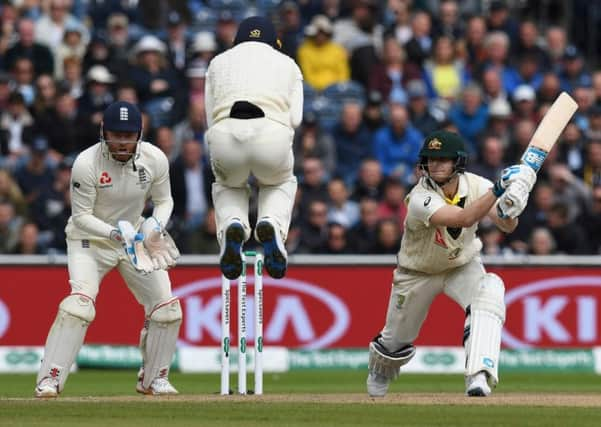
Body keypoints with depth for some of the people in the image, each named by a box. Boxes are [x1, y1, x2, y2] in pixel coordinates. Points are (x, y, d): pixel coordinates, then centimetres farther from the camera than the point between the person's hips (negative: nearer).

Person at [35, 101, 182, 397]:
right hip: (89, 239, -4)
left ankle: (153, 379, 17)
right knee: (80, 301, -26)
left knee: (166, 307, -3)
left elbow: (163, 200, 0)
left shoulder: (154, 159, -15)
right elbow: (81, 216, -20)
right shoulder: (87, 163, -26)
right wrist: (114, 234, -35)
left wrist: (156, 227, -21)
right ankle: (49, 380, -23)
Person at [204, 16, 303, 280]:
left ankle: (231, 226, 0)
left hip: (225, 136, 1)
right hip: (272, 134, -1)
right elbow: (295, 118, 14)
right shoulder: (287, 63, 27)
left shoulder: (219, 61, 29)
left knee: (228, 186, 34)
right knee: (281, 183, 33)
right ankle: (271, 225, 0)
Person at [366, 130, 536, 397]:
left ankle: (478, 376, -37)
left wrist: (508, 212, -51)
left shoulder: (475, 185, -20)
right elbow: (464, 219, -50)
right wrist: (498, 190, -59)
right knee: (397, 340, 12)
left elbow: (507, 227, -28)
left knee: (490, 290, -31)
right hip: (417, 273, -2)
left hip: (463, 266, 2)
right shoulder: (420, 198, -34)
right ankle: (379, 373, 51)